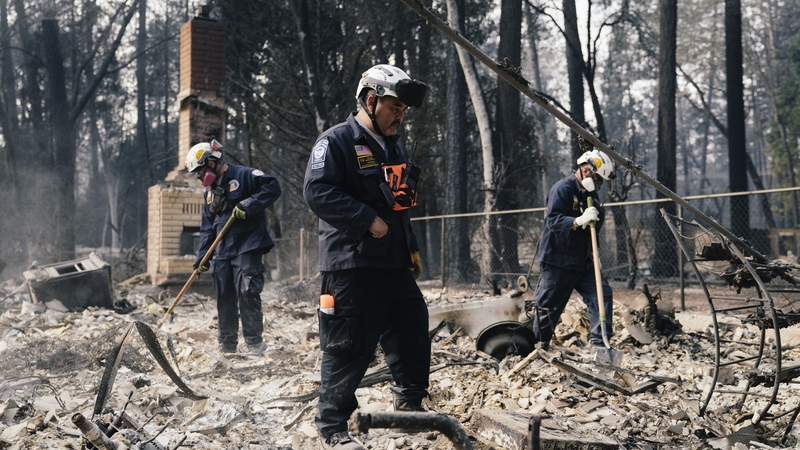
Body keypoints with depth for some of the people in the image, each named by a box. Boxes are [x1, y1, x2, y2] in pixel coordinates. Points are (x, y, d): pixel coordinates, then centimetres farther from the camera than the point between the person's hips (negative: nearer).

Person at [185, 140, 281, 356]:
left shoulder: (244, 175, -6)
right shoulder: (210, 190, 17)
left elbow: (273, 187, -16)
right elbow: (207, 227, 18)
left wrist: (249, 204, -24)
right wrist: (201, 256, 10)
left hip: (247, 248, -7)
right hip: (222, 252, 7)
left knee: (247, 295, -10)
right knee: (224, 298, 9)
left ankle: (255, 343, -1)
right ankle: (227, 345, 18)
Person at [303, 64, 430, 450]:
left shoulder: (392, 148, 21)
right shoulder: (336, 141, -6)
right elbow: (318, 192, -18)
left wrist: (412, 247, 22)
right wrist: (368, 220, -20)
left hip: (394, 265, 8)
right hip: (352, 264, -8)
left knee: (413, 334, 10)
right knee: (350, 347, -5)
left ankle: (410, 405, 30)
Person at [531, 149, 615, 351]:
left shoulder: (589, 194, 13)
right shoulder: (562, 189, -12)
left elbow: (597, 225, 13)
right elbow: (553, 220, -23)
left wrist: (596, 214, -8)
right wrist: (579, 221, -37)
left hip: (582, 261, 7)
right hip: (557, 261, -7)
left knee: (602, 293, -8)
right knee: (548, 306, 1)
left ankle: (599, 342, -6)